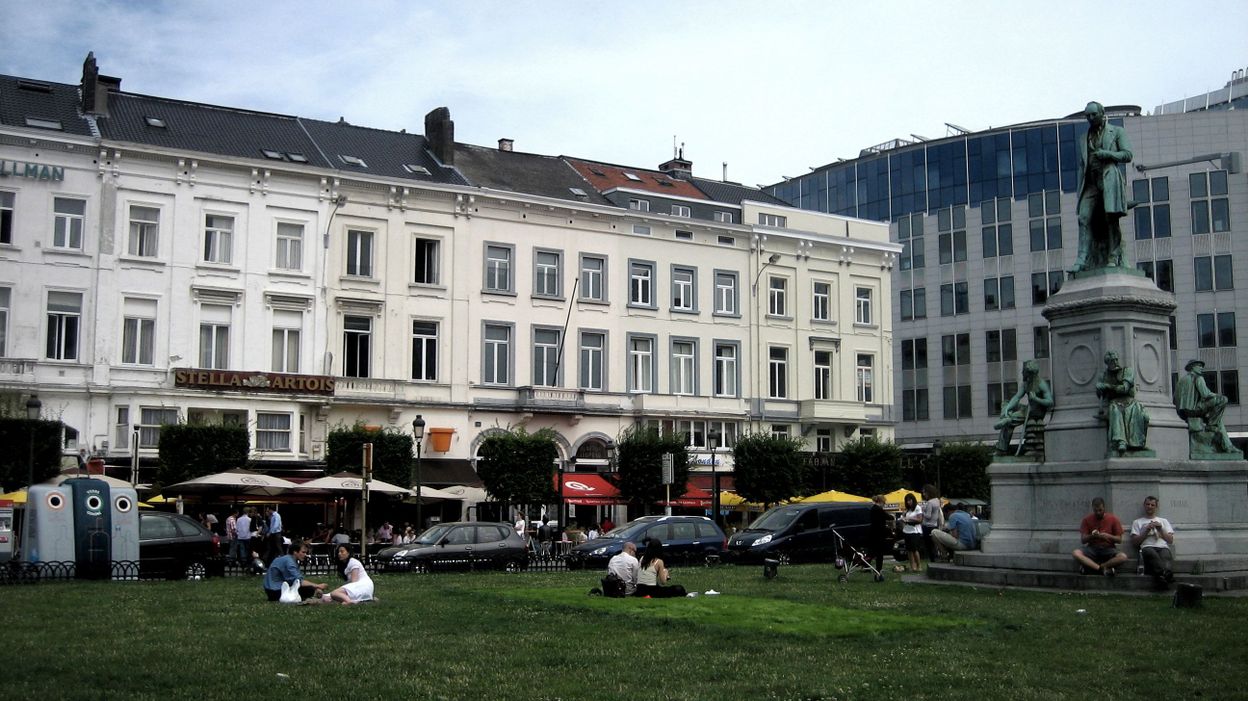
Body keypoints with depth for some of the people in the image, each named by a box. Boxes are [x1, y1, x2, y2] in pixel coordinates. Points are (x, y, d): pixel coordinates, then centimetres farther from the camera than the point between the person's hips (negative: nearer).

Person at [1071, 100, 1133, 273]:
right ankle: (1081, 260, -19)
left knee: (1111, 219, -8)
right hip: (1090, 182, 3)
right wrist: (1079, 189, 13)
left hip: (1109, 179, -3)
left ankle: (1113, 258, -6)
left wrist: (1105, 154, -11)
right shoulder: (1083, 138, 23)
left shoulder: (1117, 132, 11)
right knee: (1084, 219, -12)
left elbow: (1127, 155, 2)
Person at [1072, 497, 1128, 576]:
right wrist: (1091, 536, -21)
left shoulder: (1113, 519, 0)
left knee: (1123, 557, -33)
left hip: (1108, 549, 0)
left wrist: (1108, 536, -19)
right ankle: (1104, 568, -29)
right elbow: (1082, 540, 0)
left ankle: (1090, 567, -25)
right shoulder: (1087, 519, 1)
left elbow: (1119, 539, 1)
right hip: (1092, 548, 0)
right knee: (1076, 553, -31)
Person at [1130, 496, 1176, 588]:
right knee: (1151, 553, -42)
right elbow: (1134, 542, 13)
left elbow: (1170, 540, 20)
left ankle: (1167, 573, -69)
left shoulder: (1163, 521, 32)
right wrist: (1146, 530, 4)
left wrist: (1160, 529, 7)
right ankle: (1165, 575, -67)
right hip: (1147, 547, -2)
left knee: (1166, 555, -39)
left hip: (1163, 547, 2)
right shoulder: (1137, 522, 26)